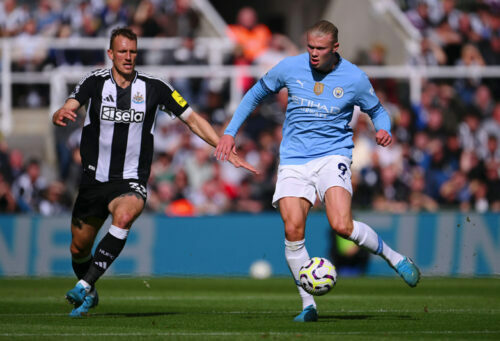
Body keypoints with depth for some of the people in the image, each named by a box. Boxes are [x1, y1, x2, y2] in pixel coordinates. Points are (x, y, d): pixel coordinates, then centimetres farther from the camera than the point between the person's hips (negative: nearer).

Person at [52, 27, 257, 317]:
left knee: (124, 216, -35)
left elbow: (193, 119, 3)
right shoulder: (94, 83, -3)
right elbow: (64, 113, -16)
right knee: (79, 248, 9)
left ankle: (84, 286, -35)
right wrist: (61, 115, -42)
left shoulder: (154, 88, -3)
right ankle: (90, 295, 42)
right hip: (94, 179, 2)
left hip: (131, 182, -2)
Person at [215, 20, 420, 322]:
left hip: (333, 155, -2)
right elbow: (256, 94, 16)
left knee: (342, 226, -23)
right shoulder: (290, 68, 0)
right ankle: (308, 305, -3)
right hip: (294, 159, 2)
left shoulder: (354, 78, -5)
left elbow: (377, 110, 12)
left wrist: (384, 130, -11)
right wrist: (230, 132, 11)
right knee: (293, 230, -15)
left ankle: (396, 259, 1)